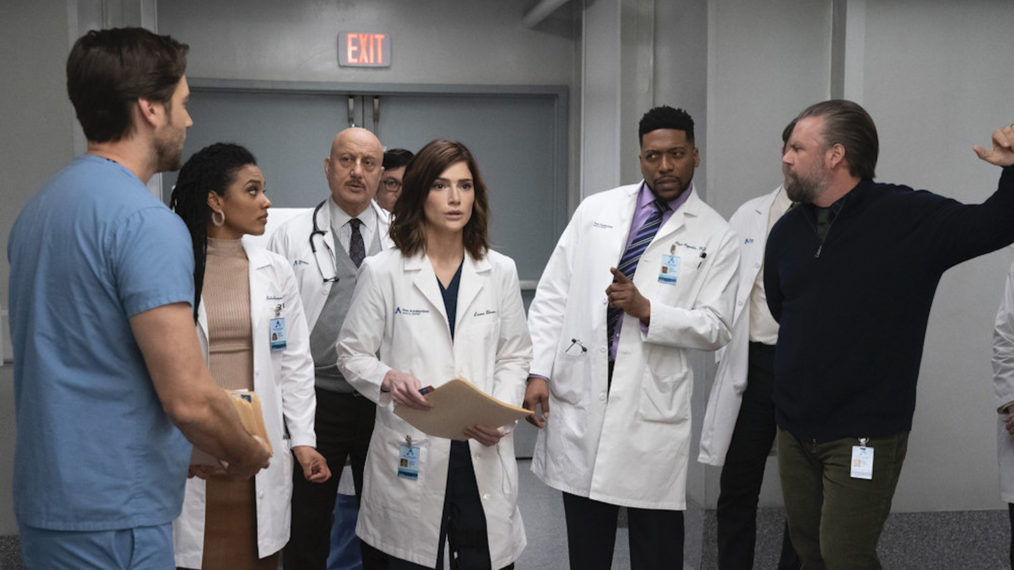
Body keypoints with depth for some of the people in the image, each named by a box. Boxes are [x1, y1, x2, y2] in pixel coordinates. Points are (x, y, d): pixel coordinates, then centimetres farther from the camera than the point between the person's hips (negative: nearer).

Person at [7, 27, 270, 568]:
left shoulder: (41, 205, 9)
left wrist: (184, 456, 19)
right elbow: (189, 399, -24)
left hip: (47, 497, 9)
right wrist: (251, 456, -3)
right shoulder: (147, 221, -21)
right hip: (112, 515, -9)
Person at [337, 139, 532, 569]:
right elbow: (352, 353, 4)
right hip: (409, 454, -2)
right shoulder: (383, 271, 0)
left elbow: (514, 356, 9)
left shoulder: (500, 271, 7)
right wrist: (388, 380, -17)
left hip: (483, 453, 2)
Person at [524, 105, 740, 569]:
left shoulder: (716, 237, 1)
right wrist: (539, 372, -1)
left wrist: (646, 310, -17)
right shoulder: (596, 210, 7)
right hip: (578, 391, 2)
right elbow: (552, 295, 6)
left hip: (653, 404, -2)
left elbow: (716, 328, -3)